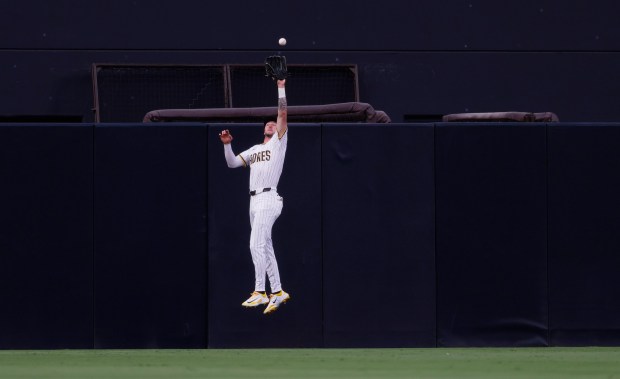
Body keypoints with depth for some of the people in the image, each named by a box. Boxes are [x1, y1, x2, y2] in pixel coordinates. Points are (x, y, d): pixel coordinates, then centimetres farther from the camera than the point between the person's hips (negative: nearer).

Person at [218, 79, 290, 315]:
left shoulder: (279, 142, 6)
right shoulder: (254, 150, 24)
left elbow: (283, 115, -4)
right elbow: (232, 163, 18)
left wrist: (281, 89, -5)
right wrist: (227, 145, 2)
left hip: (269, 199, -8)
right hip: (254, 201, 8)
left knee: (256, 245, -16)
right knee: (265, 247, 9)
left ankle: (260, 292, -17)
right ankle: (277, 292, 13)